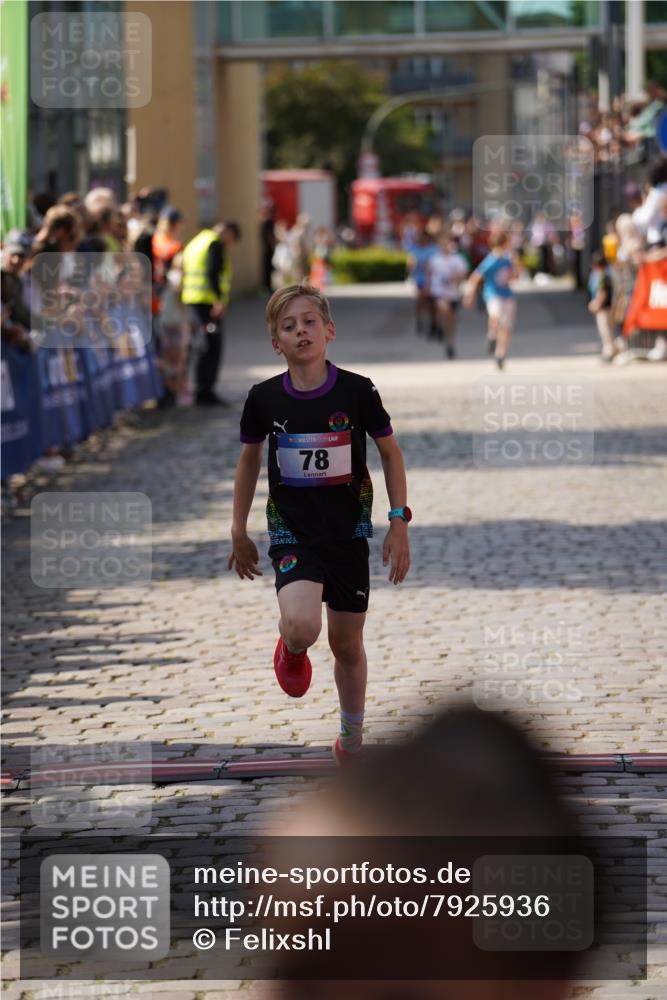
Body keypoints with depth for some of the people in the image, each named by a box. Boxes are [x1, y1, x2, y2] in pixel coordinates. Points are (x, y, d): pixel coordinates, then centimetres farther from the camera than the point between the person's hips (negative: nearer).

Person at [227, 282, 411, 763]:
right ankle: (292, 650, 12)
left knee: (347, 643, 11)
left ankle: (351, 743, 32)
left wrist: (400, 524, -2)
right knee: (301, 626, -27)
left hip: (349, 530, 1)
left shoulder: (357, 391, -10)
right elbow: (250, 459, 8)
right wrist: (239, 532, 11)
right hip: (293, 530, -1)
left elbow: (390, 452, 2)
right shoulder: (265, 399, -8)